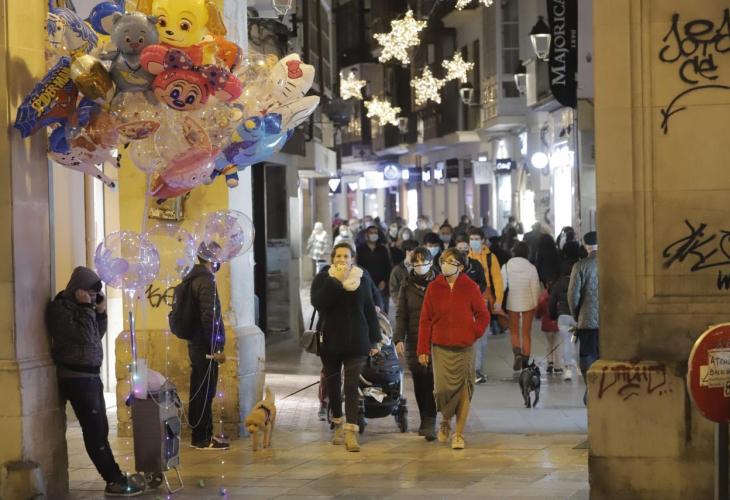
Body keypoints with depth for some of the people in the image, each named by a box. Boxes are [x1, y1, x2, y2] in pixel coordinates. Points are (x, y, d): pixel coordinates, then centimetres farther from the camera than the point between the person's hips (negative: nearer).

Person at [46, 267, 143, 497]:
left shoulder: (79, 307, 13)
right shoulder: (59, 308, -13)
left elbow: (96, 336, 17)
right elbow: (85, 337, -21)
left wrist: (101, 312, 4)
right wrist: (86, 308, -17)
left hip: (91, 375, 9)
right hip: (76, 378, -9)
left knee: (99, 429, 12)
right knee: (95, 431, -6)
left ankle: (114, 477, 17)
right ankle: (115, 481, -4)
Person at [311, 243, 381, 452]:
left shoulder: (362, 279, 4)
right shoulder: (322, 279, 1)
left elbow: (370, 310, 8)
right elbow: (318, 302, -17)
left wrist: (374, 340, 6)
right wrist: (335, 280, -20)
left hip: (356, 341, -1)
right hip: (330, 341, 1)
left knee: (352, 385, -10)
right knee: (333, 384, 10)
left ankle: (351, 432, -17)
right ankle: (338, 425, 28)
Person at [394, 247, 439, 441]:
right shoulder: (407, 286, 9)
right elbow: (401, 315, 8)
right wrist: (399, 339, -3)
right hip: (414, 342, 3)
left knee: (431, 382, -11)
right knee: (419, 383, 5)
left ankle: (430, 423, -10)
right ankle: (426, 421, 16)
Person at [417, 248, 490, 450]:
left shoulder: (470, 287, -1)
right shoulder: (434, 287, 2)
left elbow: (483, 315, 8)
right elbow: (425, 320, 3)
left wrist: (474, 334, -5)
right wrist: (423, 349, 1)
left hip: (464, 348, 0)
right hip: (440, 348, 0)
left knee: (463, 389, 0)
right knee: (442, 388, -9)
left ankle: (459, 434, 10)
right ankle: (445, 421, 21)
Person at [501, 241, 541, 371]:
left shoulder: (506, 267, -8)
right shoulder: (531, 268, -10)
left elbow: (502, 286, -5)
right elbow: (535, 288, -5)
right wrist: (536, 304, 7)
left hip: (512, 303, 0)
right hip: (528, 303, 0)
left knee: (514, 331, 14)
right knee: (526, 333, 10)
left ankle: (517, 353, -11)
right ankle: (525, 362, 10)